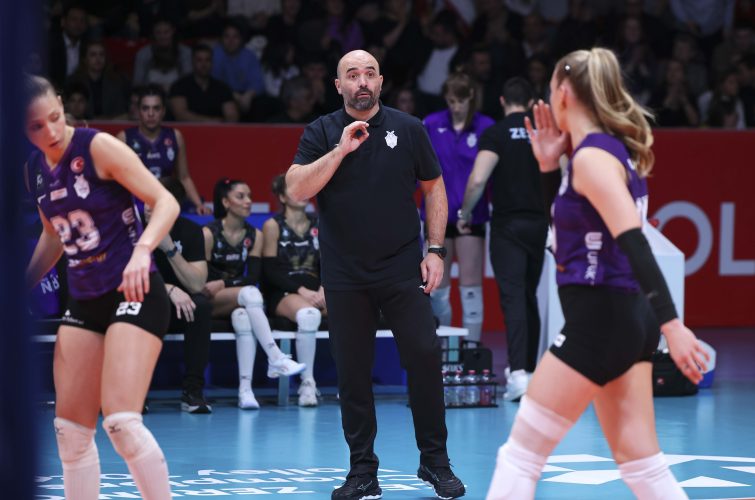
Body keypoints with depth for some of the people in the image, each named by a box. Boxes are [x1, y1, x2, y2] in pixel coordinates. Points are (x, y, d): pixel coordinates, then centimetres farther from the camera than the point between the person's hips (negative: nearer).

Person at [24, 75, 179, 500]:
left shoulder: (98, 147, -12)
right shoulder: (34, 169, 7)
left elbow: (166, 202, -15)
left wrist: (142, 249, -31)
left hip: (133, 293, -7)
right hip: (84, 301, 7)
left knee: (121, 421, -20)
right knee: (71, 429, 4)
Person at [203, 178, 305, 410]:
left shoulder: (255, 236, 8)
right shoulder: (209, 233, -4)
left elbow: (253, 276, -2)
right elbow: (202, 278, -7)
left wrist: (224, 284, -17)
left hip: (238, 300, 3)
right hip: (210, 303, -3)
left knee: (243, 317, -36)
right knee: (250, 294, -35)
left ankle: (245, 388, -45)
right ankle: (276, 359, -44)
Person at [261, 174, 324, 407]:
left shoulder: (319, 224, 16)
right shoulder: (273, 226, 3)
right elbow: (271, 270, -4)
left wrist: (323, 290, -8)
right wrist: (301, 291, -16)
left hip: (315, 293, 4)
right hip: (283, 294, -4)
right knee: (309, 314, -39)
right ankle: (307, 383, -29)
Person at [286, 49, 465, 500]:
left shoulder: (408, 129, 5)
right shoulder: (322, 133, 3)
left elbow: (434, 187, 11)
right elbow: (297, 190, -8)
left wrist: (435, 250, 3)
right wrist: (341, 150, -17)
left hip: (403, 271, 0)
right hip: (345, 278, 0)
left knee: (425, 357, -7)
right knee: (353, 372, 2)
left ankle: (435, 462, 6)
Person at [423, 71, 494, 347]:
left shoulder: (486, 127, -5)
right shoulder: (431, 125, 0)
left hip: (472, 214, -2)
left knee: (470, 283, -2)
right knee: (438, 284, 8)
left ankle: (472, 343, 1)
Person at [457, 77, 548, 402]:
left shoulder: (496, 134, -8)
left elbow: (477, 180, -17)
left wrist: (464, 213, -1)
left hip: (507, 225, -4)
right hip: (538, 223, 4)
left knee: (513, 298, -9)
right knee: (529, 296, 16)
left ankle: (518, 373, -22)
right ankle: (528, 368, 22)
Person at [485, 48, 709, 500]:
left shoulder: (592, 156, -14)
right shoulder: (610, 149, 14)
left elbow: (635, 243, -23)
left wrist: (671, 324, -30)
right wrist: (548, 167, 13)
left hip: (599, 319, -9)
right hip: (628, 318, 9)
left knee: (520, 456, -3)